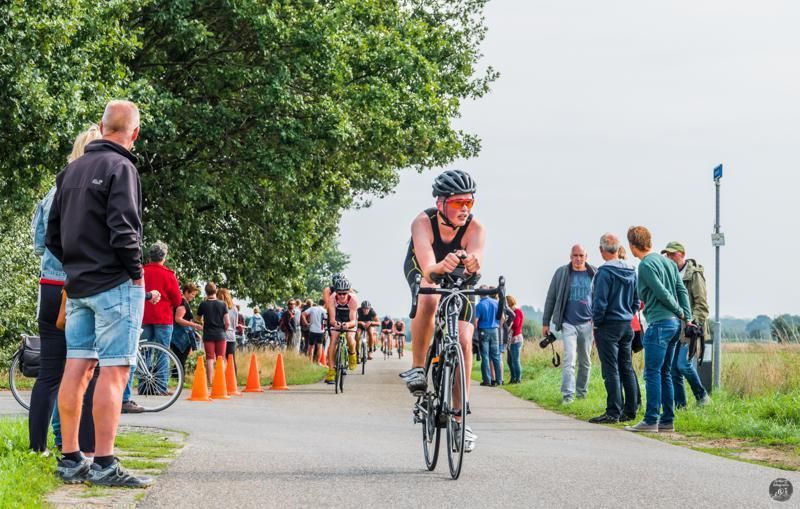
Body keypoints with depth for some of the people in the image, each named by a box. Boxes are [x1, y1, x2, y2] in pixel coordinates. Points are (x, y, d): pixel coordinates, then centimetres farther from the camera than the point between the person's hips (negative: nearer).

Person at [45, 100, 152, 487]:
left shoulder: (70, 170, 13)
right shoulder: (120, 168, -11)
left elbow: (53, 234, 15)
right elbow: (123, 230, -20)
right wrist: (136, 272, -8)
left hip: (78, 285, 8)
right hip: (115, 284, -8)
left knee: (76, 368, 8)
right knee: (114, 371, -7)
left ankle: (70, 461, 11)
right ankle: (104, 465, -8)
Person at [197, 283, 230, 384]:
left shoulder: (203, 304, -3)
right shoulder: (222, 304, -2)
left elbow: (199, 318, 14)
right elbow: (228, 323, -5)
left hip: (208, 335, -1)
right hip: (220, 335, 1)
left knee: (210, 359, 1)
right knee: (220, 360, 7)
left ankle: (210, 382, -5)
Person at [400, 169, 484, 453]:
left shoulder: (475, 229, -31)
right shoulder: (423, 223, -34)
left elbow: (476, 258, -50)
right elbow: (428, 267, -49)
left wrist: (472, 262, -75)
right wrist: (440, 267, -73)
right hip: (423, 273, -2)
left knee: (464, 341, -11)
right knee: (429, 300, -37)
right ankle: (417, 368, -19)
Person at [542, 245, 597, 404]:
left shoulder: (594, 273, 3)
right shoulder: (562, 273, 1)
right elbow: (551, 298, 6)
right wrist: (545, 322, 5)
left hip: (587, 323, 2)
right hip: (568, 323, -2)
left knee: (585, 361, 11)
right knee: (569, 359, -12)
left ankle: (582, 392, 24)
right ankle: (567, 394, -16)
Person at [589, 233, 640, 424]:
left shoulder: (605, 272, -15)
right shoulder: (631, 271, 8)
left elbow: (600, 301, -17)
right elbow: (636, 301, 14)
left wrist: (596, 322, -5)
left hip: (609, 325, -7)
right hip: (627, 325, 7)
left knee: (611, 370, -6)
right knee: (627, 368, 12)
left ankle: (613, 412, -7)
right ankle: (630, 410, 15)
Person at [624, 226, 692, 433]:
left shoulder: (646, 265, -10)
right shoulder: (667, 262, 15)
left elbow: (663, 293, -13)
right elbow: (682, 290, 10)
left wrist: (681, 314, -1)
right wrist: (687, 317, 5)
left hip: (659, 323, -8)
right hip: (674, 323, 8)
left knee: (652, 373, -5)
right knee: (664, 373, 13)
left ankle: (651, 420, -6)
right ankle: (667, 420, 14)